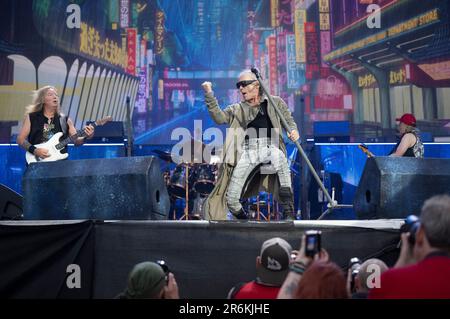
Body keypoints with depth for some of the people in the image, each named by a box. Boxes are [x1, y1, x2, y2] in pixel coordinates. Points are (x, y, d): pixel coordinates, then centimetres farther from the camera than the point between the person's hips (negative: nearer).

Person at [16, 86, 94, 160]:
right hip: (38, 161, -2)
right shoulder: (31, 117, 6)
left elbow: (76, 141, 7)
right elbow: (20, 139, 4)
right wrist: (34, 150, -11)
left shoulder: (65, 120, 11)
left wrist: (86, 137, -13)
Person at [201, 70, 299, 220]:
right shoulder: (237, 109, 22)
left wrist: (293, 130, -4)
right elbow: (219, 118, 7)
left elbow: (289, 120, 19)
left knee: (279, 157, -40)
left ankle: (289, 213, -35)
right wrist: (209, 95, -3)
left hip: (269, 147, -2)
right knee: (230, 198, -6)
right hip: (246, 151, 2)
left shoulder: (275, 102, 19)